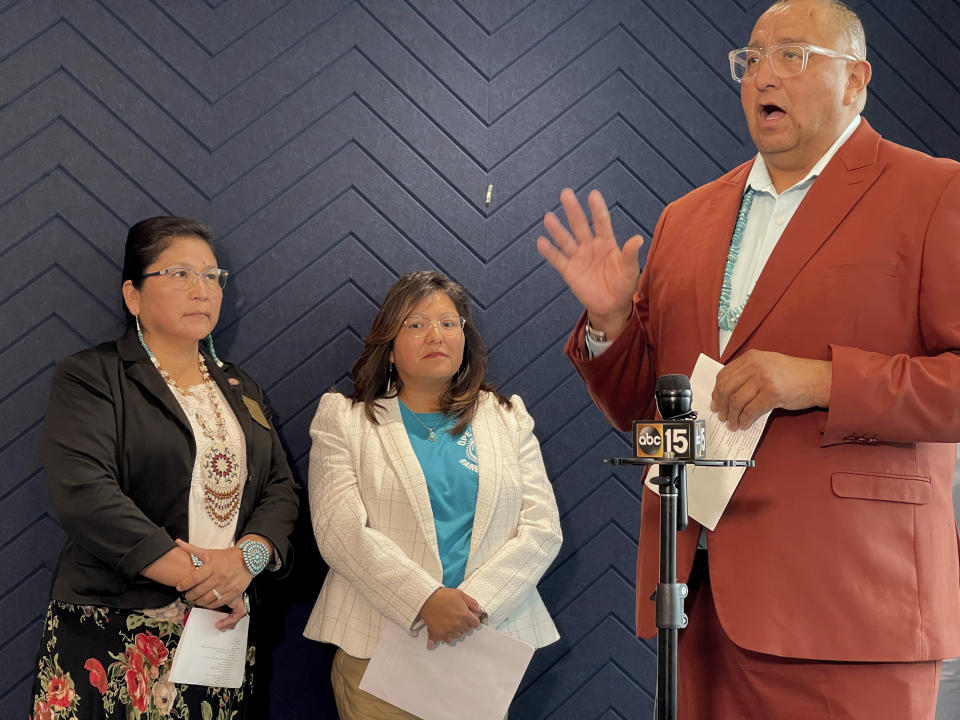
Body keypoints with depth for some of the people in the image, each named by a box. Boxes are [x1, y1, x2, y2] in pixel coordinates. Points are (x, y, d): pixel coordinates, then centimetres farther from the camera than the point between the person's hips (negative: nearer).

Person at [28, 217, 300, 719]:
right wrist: (191, 575, -20)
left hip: (222, 636, 5)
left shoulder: (239, 389, 17)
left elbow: (280, 489, 9)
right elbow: (85, 492, -17)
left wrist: (247, 555, -13)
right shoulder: (90, 378, -2)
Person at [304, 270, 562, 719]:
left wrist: (474, 602, -12)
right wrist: (426, 600, -19)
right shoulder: (343, 420, 6)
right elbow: (340, 530, -7)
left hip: (488, 644, 2)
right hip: (377, 648, -2)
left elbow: (542, 529, 3)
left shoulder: (510, 418, 12)